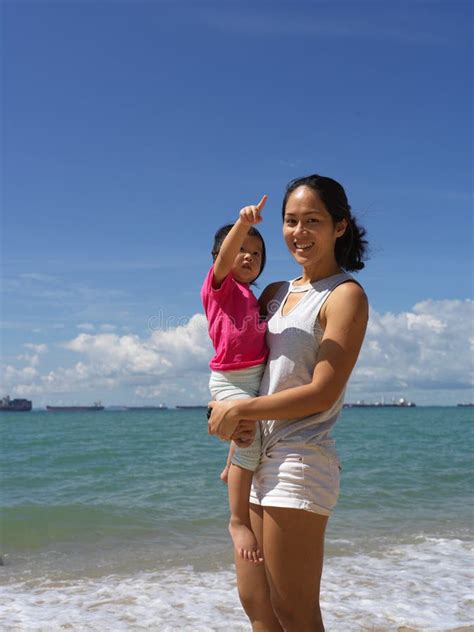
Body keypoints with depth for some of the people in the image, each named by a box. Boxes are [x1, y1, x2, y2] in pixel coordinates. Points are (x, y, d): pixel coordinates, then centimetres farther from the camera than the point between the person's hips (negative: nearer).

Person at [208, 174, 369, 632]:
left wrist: (238, 411, -10)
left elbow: (322, 393, -14)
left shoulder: (346, 296, -7)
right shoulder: (276, 294, 15)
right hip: (258, 459, 8)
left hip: (301, 461, -8)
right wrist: (235, 417, -2)